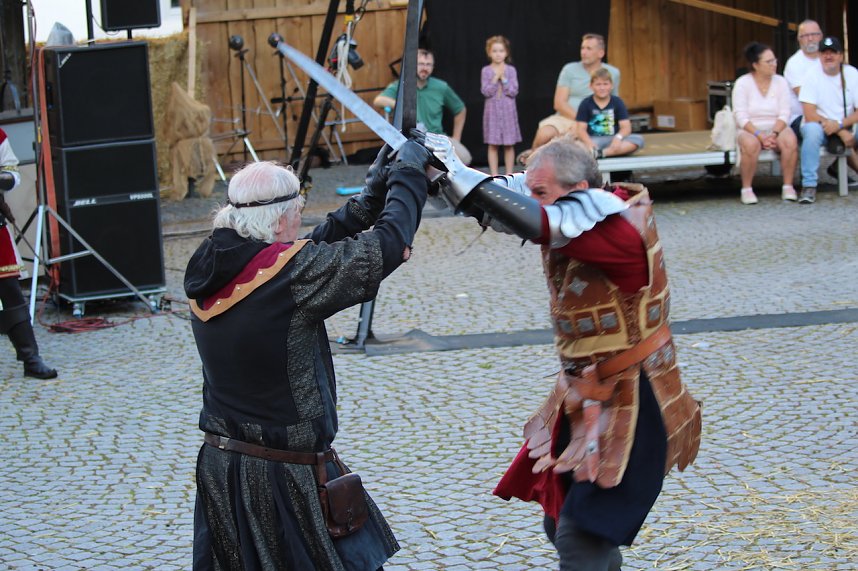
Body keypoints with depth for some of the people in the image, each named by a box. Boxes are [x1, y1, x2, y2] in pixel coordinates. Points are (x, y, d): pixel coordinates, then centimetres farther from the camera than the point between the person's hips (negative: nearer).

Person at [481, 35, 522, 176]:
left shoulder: (511, 70, 1)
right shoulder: (486, 71, 0)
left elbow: (513, 91, -6)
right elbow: (486, 92, -8)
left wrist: (503, 78, -14)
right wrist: (495, 78, -15)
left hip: (508, 110, 0)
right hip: (492, 110, 0)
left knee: (509, 145, 4)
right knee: (492, 145, 1)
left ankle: (509, 174, 11)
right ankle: (494, 175, 6)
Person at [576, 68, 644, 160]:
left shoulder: (617, 102, 7)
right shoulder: (586, 103, 3)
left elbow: (626, 127, 0)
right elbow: (581, 129, -4)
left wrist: (618, 137, -24)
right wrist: (588, 142, -27)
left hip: (613, 140, 2)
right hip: (593, 141, -2)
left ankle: (600, 153, -36)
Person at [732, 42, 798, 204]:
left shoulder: (781, 82, 5)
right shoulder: (742, 83, -3)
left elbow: (784, 114, -1)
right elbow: (741, 117, -10)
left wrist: (773, 134, -19)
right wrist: (760, 135, -23)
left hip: (777, 129, 2)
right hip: (750, 130, -2)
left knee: (790, 140, -32)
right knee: (751, 144, -37)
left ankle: (788, 186, -20)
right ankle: (746, 189, -21)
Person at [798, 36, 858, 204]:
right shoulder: (812, 76, -7)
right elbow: (810, 115, -15)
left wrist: (839, 125, -26)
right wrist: (842, 133, -21)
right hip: (820, 126, -2)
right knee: (812, 130, -36)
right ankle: (809, 186, -35)